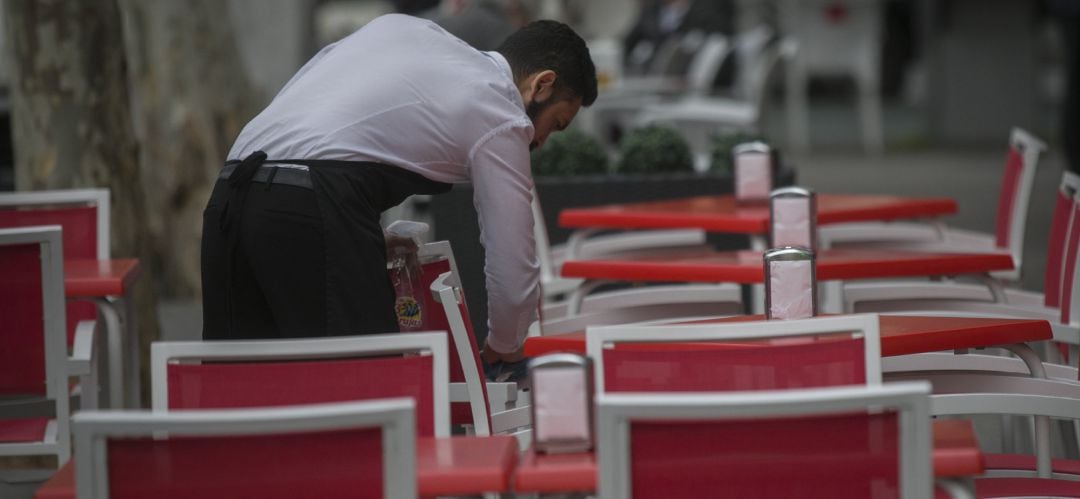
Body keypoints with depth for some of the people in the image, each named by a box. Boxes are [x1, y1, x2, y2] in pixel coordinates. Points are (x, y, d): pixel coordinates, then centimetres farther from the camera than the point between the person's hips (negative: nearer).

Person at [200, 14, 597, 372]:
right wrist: (502, 350, 28)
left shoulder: (401, 26, 27)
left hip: (227, 196, 8)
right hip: (314, 208, -8)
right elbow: (514, 272, 8)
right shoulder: (502, 120, 8)